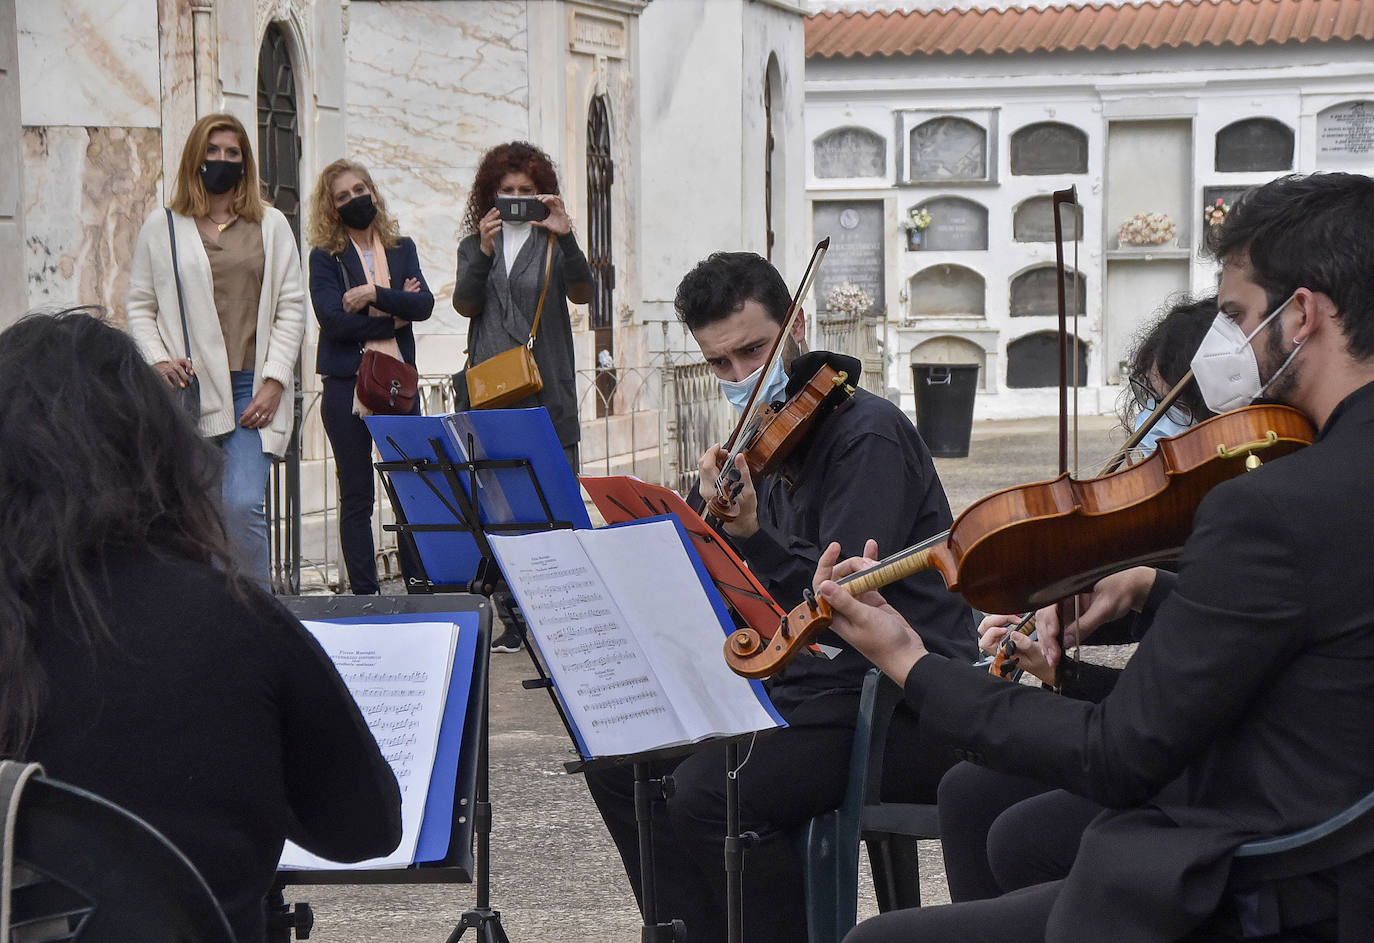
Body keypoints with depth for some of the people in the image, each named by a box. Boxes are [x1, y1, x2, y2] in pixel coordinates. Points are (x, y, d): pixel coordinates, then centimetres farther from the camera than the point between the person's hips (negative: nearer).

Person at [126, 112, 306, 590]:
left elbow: (291, 308, 8)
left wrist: (274, 381, -2)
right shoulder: (161, 227, 11)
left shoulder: (271, 225, 11)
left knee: (243, 505, -16)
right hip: (188, 390, 1)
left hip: (251, 390, -1)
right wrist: (157, 361, -5)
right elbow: (139, 304, 12)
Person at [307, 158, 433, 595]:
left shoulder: (401, 248, 12)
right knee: (356, 497, 1)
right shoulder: (325, 256, 1)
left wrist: (375, 295, -14)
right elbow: (334, 320, -11)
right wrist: (394, 315, -6)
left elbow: (424, 304, -2)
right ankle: (364, 595, 5)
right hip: (346, 383, -3)